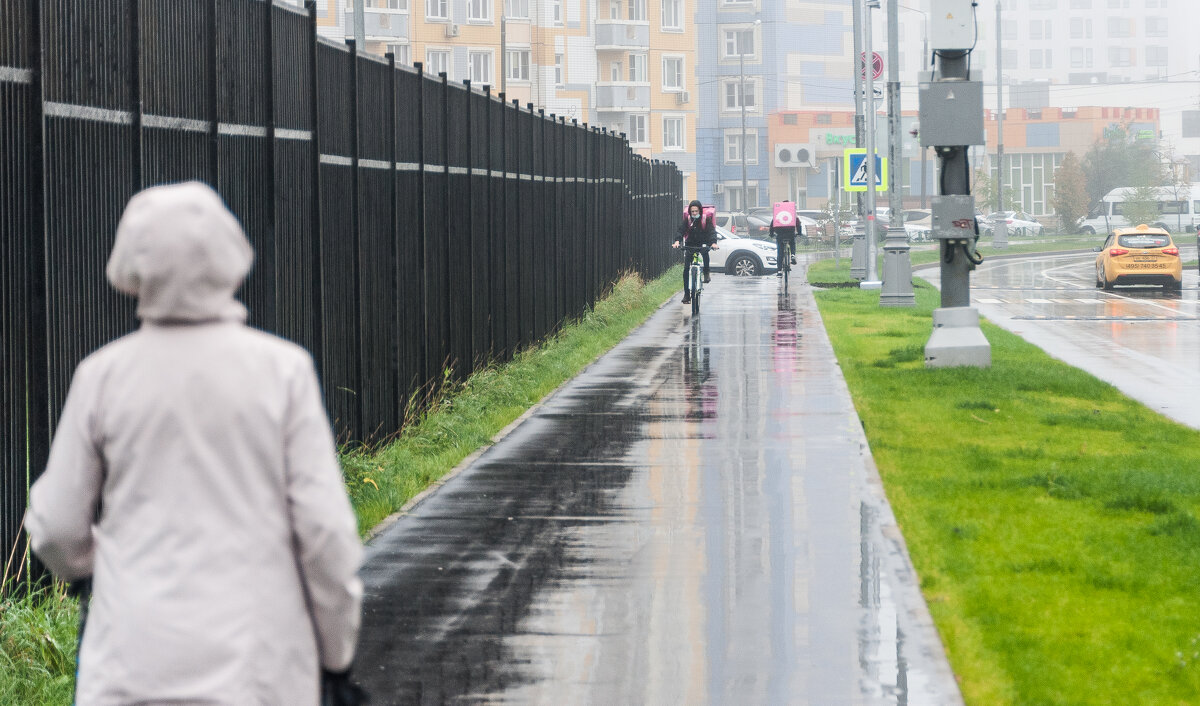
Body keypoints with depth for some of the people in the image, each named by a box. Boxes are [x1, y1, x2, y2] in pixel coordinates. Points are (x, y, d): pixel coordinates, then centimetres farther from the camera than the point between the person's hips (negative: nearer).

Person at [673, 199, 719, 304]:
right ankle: (686, 294, -1)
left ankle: (706, 274, -22)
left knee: (705, 252, -39)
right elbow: (681, 230, -13)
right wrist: (677, 241, -33)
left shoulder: (706, 220, -5)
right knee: (686, 270, -7)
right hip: (690, 245, 2)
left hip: (703, 244, -2)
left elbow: (712, 232, -16)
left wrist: (713, 243, -36)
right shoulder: (687, 220, 0)